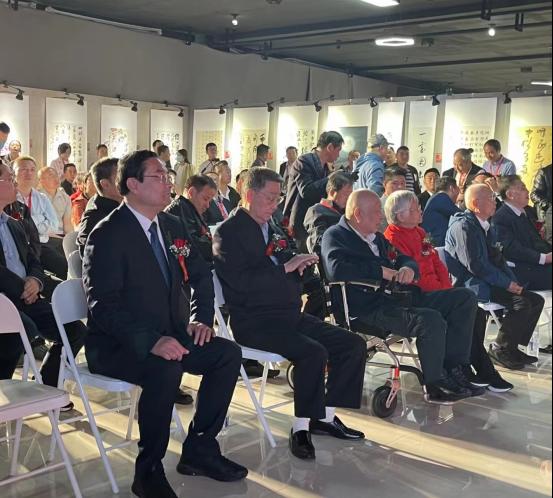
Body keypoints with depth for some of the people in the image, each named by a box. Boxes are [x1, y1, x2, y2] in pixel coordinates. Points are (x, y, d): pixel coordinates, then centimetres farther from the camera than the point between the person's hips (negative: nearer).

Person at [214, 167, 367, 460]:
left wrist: (300, 263, 1)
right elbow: (240, 280, -20)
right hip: (253, 321, -9)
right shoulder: (229, 232, -6)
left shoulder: (271, 228, 19)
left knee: (354, 345, -1)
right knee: (313, 352, -31)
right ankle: (301, 428, -15)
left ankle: (325, 416, 8)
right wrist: (285, 268, -18)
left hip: (288, 314, 9)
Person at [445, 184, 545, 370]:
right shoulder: (463, 226, -14)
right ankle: (500, 349, -9)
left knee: (536, 300, 3)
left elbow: (497, 258, 18)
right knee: (522, 302, -24)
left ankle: (512, 347, 8)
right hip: (471, 284, -10)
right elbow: (475, 265, -21)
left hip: (489, 282, 10)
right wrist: (507, 284, -18)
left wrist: (514, 282, 2)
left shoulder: (486, 226, 16)